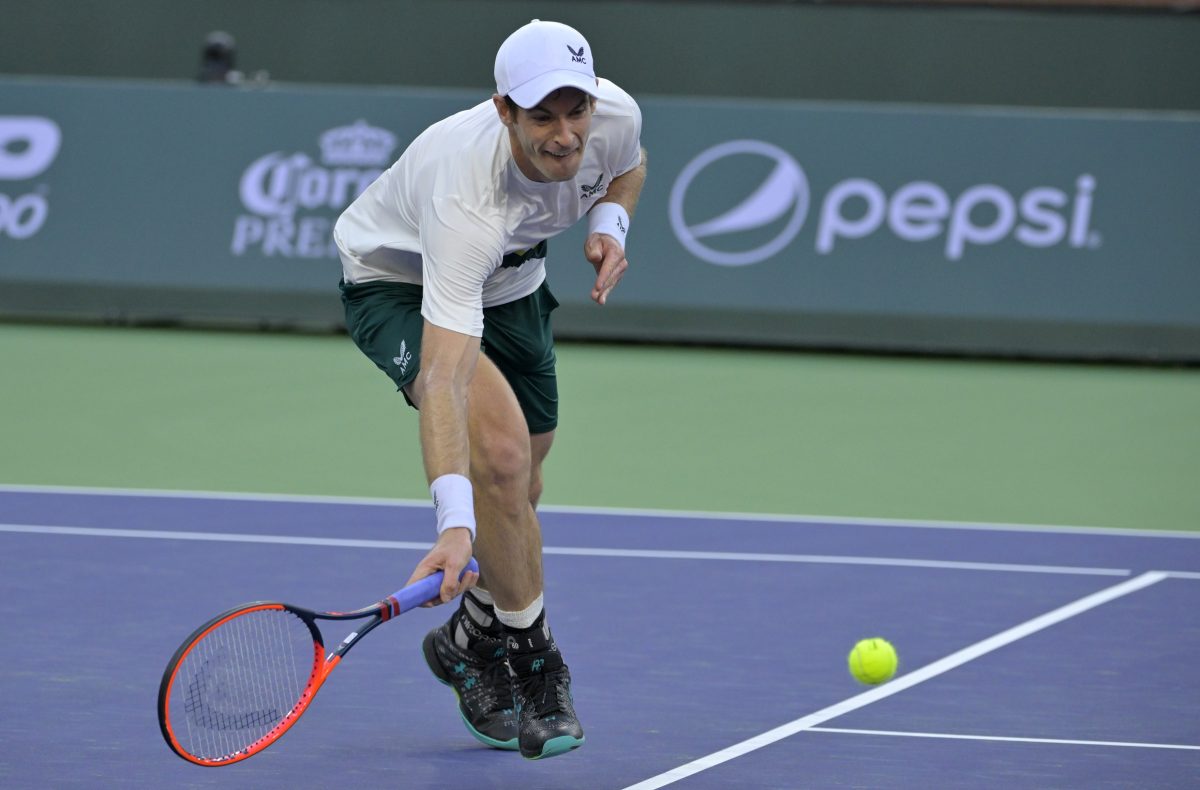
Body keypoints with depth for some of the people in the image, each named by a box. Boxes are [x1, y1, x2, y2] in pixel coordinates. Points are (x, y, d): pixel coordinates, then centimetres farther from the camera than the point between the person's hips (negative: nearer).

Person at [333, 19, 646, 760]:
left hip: (509, 284, 6)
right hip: (397, 279, -6)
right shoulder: (465, 201, -45)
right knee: (499, 446, -29)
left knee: (516, 499, 13)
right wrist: (455, 521, -62)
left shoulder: (616, 116, -27)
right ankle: (535, 659, -10)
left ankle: (475, 640, 41)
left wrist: (610, 224, -19)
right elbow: (445, 379, -52)